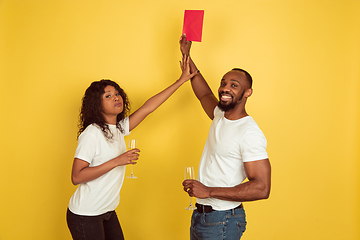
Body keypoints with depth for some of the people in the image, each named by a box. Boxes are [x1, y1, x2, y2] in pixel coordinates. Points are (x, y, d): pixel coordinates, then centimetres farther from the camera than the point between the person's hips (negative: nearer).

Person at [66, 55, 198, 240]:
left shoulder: (119, 129, 3)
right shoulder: (92, 133, -19)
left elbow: (148, 107, 6)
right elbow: (76, 177, -23)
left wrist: (181, 80, 8)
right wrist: (117, 161, -26)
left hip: (108, 212, 7)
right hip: (85, 216, -7)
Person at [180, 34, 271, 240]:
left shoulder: (249, 132, -21)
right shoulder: (220, 117, 5)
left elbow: (262, 188, -26)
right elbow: (205, 94, 24)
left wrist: (209, 191, -26)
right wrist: (187, 56, 22)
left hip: (223, 221, -8)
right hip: (201, 215, 8)